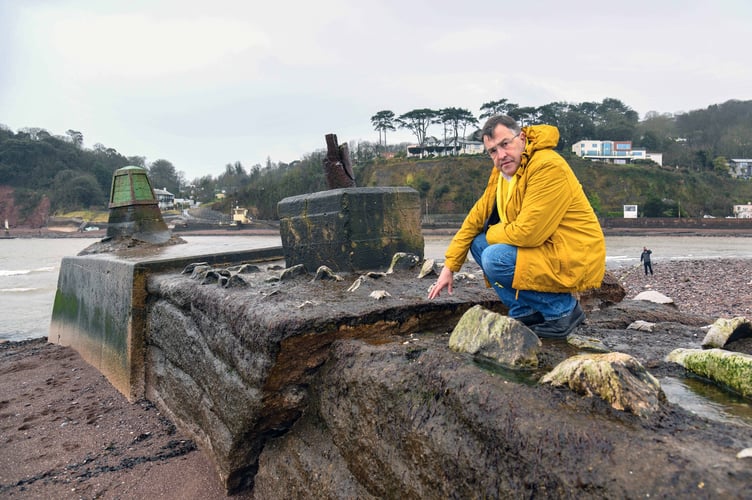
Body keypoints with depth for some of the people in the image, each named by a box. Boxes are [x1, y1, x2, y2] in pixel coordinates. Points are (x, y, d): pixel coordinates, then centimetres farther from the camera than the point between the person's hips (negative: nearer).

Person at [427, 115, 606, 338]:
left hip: (576, 260, -9)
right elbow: (475, 219, 8)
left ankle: (563, 309, -5)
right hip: (542, 249, 9)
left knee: (495, 258, -24)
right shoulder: (502, 171, 5)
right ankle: (525, 312, 8)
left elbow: (528, 232, -27)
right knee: (478, 243, 4)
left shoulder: (548, 167, -22)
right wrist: (449, 267, 6)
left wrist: (491, 234, -7)